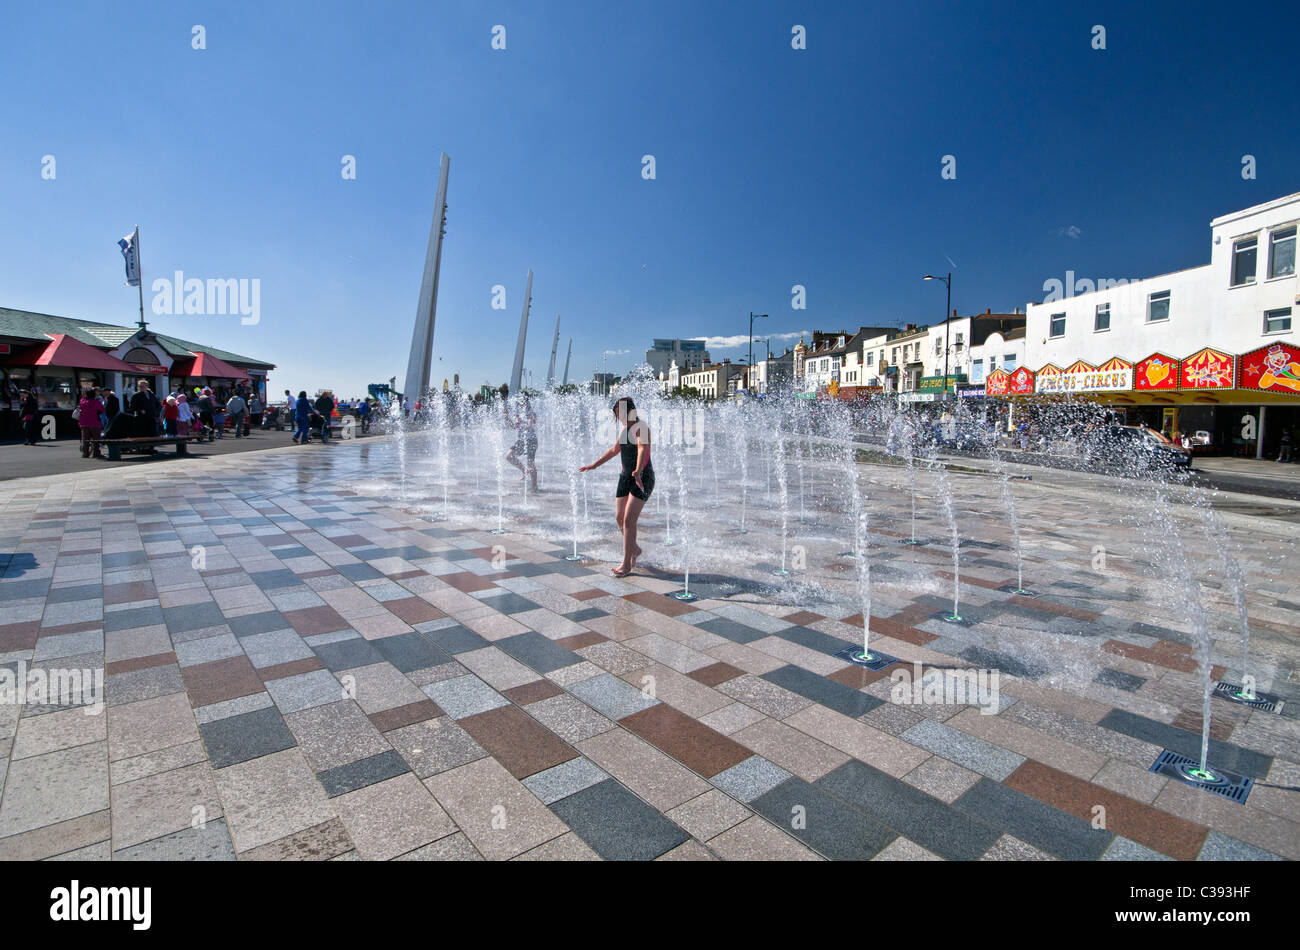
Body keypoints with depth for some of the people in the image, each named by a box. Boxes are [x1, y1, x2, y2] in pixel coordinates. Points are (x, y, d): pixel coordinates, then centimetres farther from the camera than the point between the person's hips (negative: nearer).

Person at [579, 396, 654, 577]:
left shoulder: (641, 428, -15)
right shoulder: (624, 429, 12)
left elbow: (642, 449, -34)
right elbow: (614, 450, 25)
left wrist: (638, 471, -52)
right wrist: (594, 465, 29)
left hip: (643, 478, -8)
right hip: (626, 477, 8)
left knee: (629, 519, -12)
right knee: (619, 518, 9)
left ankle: (626, 565, -4)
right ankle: (634, 549, 33)